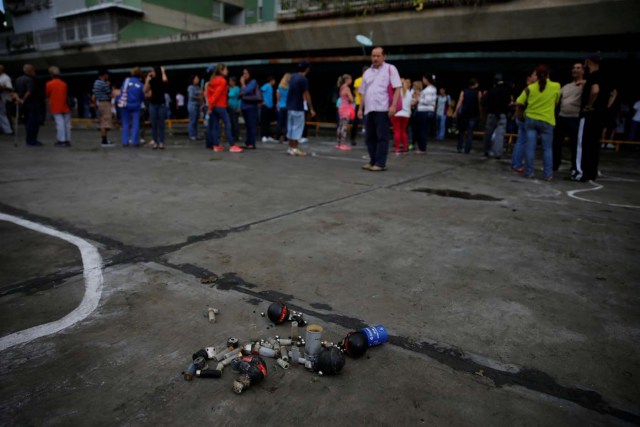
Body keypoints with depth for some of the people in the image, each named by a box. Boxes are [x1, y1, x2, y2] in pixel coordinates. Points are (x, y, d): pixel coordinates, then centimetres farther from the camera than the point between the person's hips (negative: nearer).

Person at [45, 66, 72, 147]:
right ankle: (67, 140, 9)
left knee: (59, 123, -3)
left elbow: (47, 95, 4)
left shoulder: (49, 84, -6)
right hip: (65, 107, 3)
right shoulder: (64, 84, 2)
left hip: (56, 107, -3)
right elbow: (67, 94, 8)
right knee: (67, 124, 6)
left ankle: (61, 140, -3)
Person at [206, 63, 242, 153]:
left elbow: (208, 92, 13)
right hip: (220, 106, -8)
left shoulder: (214, 80, 14)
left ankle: (216, 146, 9)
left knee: (215, 126, 7)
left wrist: (210, 104, 10)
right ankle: (232, 146, -11)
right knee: (227, 125, -8)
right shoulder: (223, 81, -10)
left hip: (214, 106, 9)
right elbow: (217, 94, -15)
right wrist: (211, 107, -11)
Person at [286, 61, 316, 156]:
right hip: (298, 107, -8)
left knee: (290, 127, 11)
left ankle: (290, 148, 15)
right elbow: (306, 95, -15)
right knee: (297, 128, -2)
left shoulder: (293, 77, 10)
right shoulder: (303, 79, -13)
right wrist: (311, 109, -11)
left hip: (290, 106, 8)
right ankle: (294, 149, -2)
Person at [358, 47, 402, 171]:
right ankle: (372, 162, 16)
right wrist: (360, 108, 15)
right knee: (370, 137, 7)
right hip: (369, 110, 6)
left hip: (383, 109, -6)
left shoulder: (390, 69, 2)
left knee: (382, 137, -6)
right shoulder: (367, 73, 19)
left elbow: (397, 88, -6)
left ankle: (380, 163, -4)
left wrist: (393, 105, -16)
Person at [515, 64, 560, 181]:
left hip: (531, 120, 1)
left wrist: (520, 116, 8)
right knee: (547, 149, 5)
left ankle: (529, 172, 5)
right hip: (547, 121, -1)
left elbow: (519, 104, -4)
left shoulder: (530, 88, -1)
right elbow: (556, 102, 13)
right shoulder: (556, 86, -1)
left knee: (530, 147, 3)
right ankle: (548, 174, 5)